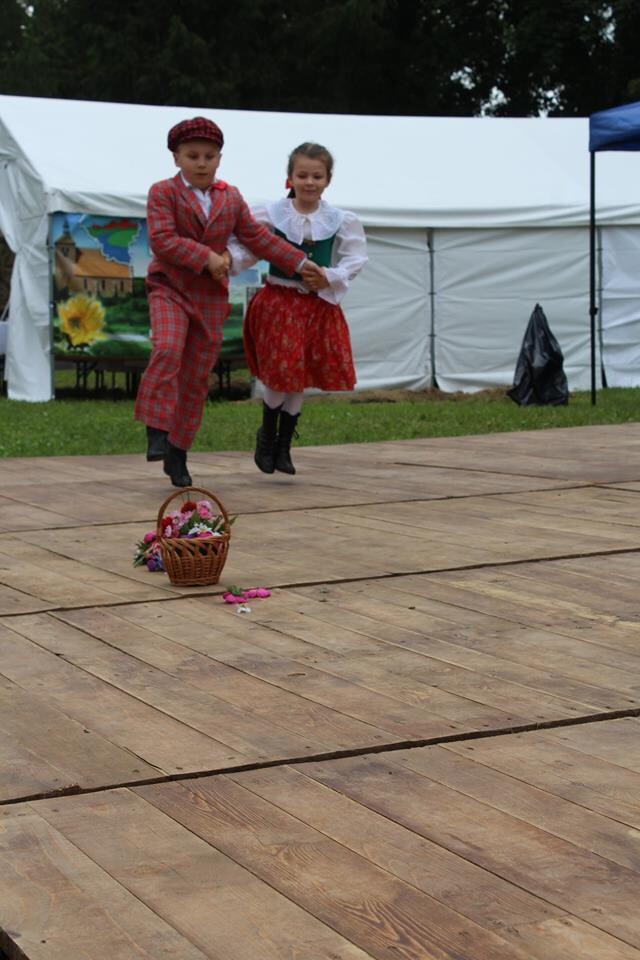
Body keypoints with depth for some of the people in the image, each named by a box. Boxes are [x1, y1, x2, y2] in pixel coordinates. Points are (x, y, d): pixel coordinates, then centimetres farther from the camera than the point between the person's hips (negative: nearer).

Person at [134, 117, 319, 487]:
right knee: (168, 350, -30)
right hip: (170, 288, -4)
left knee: (197, 378, 5)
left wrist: (298, 262, 12)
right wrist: (206, 257, -20)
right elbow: (162, 240, -16)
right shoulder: (163, 193, -4)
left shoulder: (231, 197, 10)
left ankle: (177, 453, 13)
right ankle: (156, 430, -23)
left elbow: (258, 237, 15)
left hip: (211, 297, 4)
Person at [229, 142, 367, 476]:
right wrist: (228, 258, -28)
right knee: (280, 375, -4)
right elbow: (246, 248, -8)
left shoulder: (340, 221, -2)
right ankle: (266, 435, 23)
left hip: (318, 305, 2)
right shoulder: (270, 215, -5)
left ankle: (284, 445, 24)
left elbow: (355, 260, 1)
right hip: (278, 301, -2)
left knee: (298, 379, 8)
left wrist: (329, 278, -14)